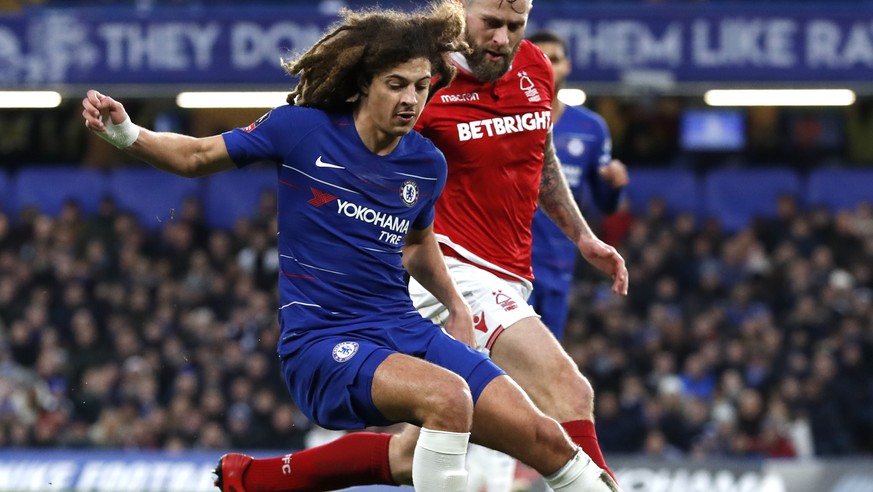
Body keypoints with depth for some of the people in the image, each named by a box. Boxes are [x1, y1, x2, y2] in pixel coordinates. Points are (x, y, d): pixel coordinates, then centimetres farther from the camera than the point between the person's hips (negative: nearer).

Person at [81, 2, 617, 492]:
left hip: (405, 330, 5)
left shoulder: (427, 164, 8)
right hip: (322, 343, -5)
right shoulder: (302, 129, -5)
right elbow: (196, 156, 5)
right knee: (447, 396, -35)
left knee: (545, 440, -10)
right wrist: (126, 133, -10)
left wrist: (456, 305, 18)